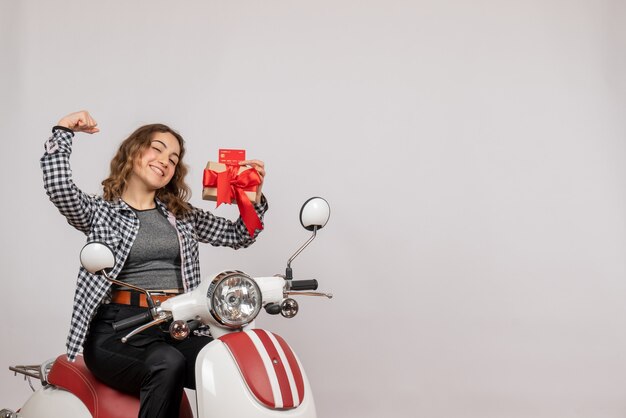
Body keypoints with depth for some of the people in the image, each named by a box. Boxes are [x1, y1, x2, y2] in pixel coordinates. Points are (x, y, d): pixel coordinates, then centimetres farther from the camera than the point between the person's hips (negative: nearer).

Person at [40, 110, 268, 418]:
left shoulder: (181, 213, 22)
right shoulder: (100, 210, 8)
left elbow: (238, 236, 22)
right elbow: (59, 189, -12)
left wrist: (255, 200, 6)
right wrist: (62, 132, -14)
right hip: (119, 331, -4)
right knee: (167, 362, -36)